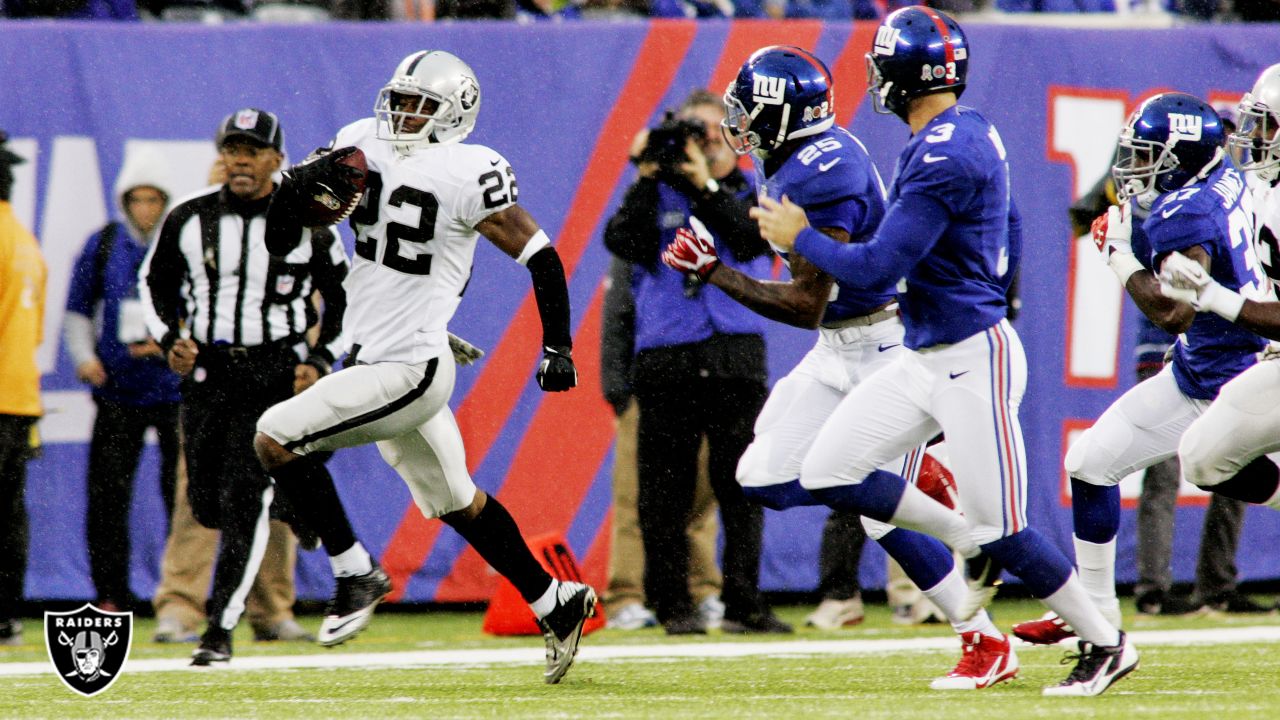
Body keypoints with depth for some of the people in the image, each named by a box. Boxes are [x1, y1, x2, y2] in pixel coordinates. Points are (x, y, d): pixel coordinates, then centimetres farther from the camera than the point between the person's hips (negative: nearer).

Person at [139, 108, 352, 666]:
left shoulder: (306, 226, -3)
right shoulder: (188, 220, 1)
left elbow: (344, 300, 8)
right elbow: (154, 284, 15)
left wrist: (319, 360, -5)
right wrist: (170, 340, -2)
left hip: (275, 373, -3)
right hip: (205, 371, 3)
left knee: (245, 499, -13)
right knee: (207, 504, 5)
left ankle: (221, 628, -10)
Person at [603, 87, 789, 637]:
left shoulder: (753, 194, 15)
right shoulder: (654, 193, 14)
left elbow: (751, 239, -6)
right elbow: (622, 242, -4)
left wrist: (705, 186, -11)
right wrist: (648, 179, -8)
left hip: (735, 358, 0)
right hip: (664, 359, 0)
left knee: (742, 483, -4)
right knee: (666, 488, -1)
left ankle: (742, 602, -3)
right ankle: (673, 605, 3)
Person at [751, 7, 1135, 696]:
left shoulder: (942, 159, -23)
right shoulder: (972, 130, 7)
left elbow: (877, 267, -22)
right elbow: (1009, 233, 20)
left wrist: (798, 237, -8)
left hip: (973, 361, -9)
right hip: (926, 357, 9)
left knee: (1000, 529, -2)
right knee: (827, 474, 5)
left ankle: (1105, 644, 12)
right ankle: (966, 539, 17)